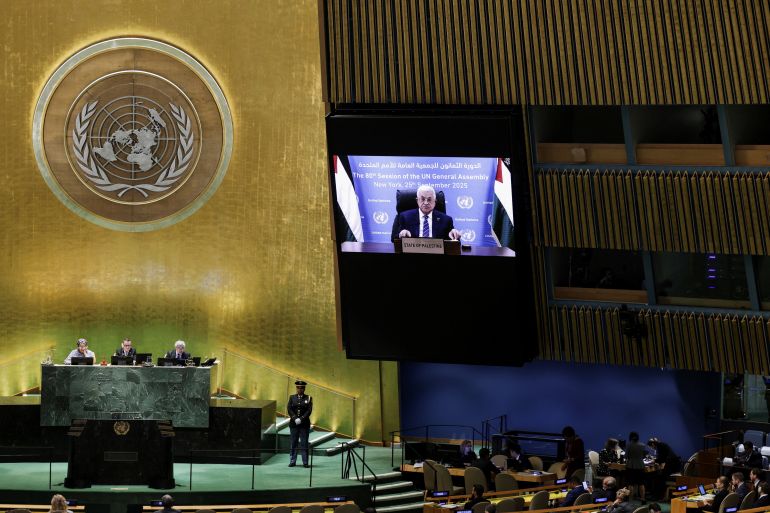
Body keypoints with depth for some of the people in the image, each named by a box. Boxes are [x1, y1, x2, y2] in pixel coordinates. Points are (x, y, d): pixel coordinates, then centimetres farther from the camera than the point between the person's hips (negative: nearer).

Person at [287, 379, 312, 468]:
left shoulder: (308, 398, 4)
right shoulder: (292, 397, 9)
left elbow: (309, 410, -4)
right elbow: (289, 409, 0)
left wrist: (301, 419, -14)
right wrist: (295, 418, -13)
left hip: (304, 424, -1)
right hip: (293, 423, 2)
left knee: (304, 443, -1)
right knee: (294, 443, 5)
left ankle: (305, 462, 2)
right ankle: (292, 461, 11)